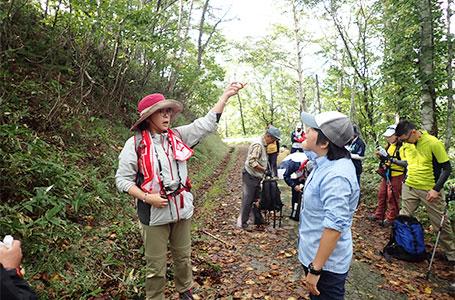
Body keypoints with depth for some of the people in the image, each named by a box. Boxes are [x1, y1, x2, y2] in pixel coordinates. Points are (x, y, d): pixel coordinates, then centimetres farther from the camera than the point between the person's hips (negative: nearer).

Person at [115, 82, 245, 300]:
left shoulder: (178, 136, 2)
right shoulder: (135, 144, -9)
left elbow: (207, 124, -1)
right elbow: (122, 179, -6)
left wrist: (226, 95, -5)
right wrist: (147, 197, -19)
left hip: (182, 210, 4)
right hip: (155, 214, -4)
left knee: (183, 258, 21)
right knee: (156, 267, 9)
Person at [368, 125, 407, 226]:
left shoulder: (401, 147, -15)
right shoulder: (389, 146, 11)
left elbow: (405, 163, -23)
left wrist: (392, 159, -30)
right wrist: (381, 156, 2)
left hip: (396, 177, -8)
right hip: (386, 175, 8)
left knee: (392, 198, 1)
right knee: (381, 195, 14)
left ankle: (390, 218, 13)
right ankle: (379, 214, 26)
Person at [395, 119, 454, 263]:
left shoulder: (434, 143, -18)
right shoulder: (408, 144, -1)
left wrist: (436, 189, -16)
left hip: (430, 190, -4)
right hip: (410, 187, 5)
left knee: (441, 223, 8)